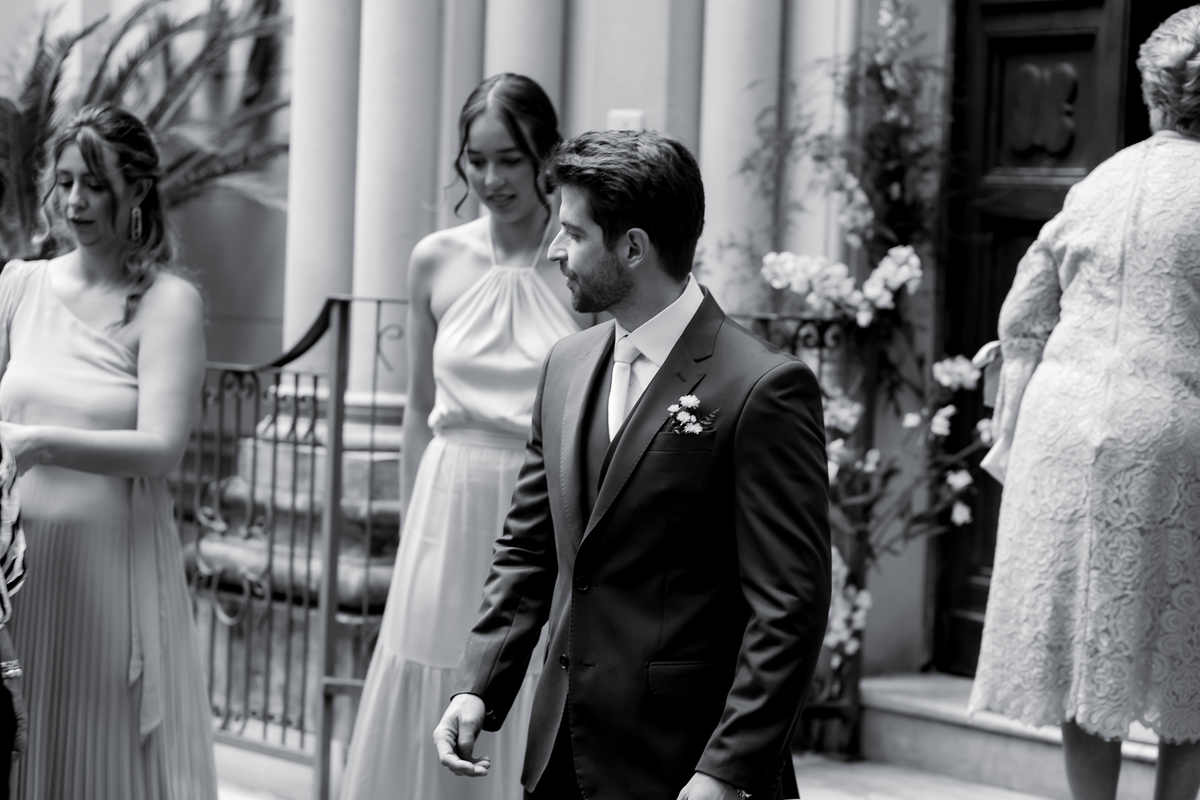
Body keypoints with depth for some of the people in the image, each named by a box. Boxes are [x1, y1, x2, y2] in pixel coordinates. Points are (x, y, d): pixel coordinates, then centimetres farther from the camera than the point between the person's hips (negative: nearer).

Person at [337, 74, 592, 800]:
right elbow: (420, 411, 12)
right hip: (449, 515, 3)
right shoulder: (436, 262, 4)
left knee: (537, 735, 3)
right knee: (430, 732, 9)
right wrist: (414, 529, 12)